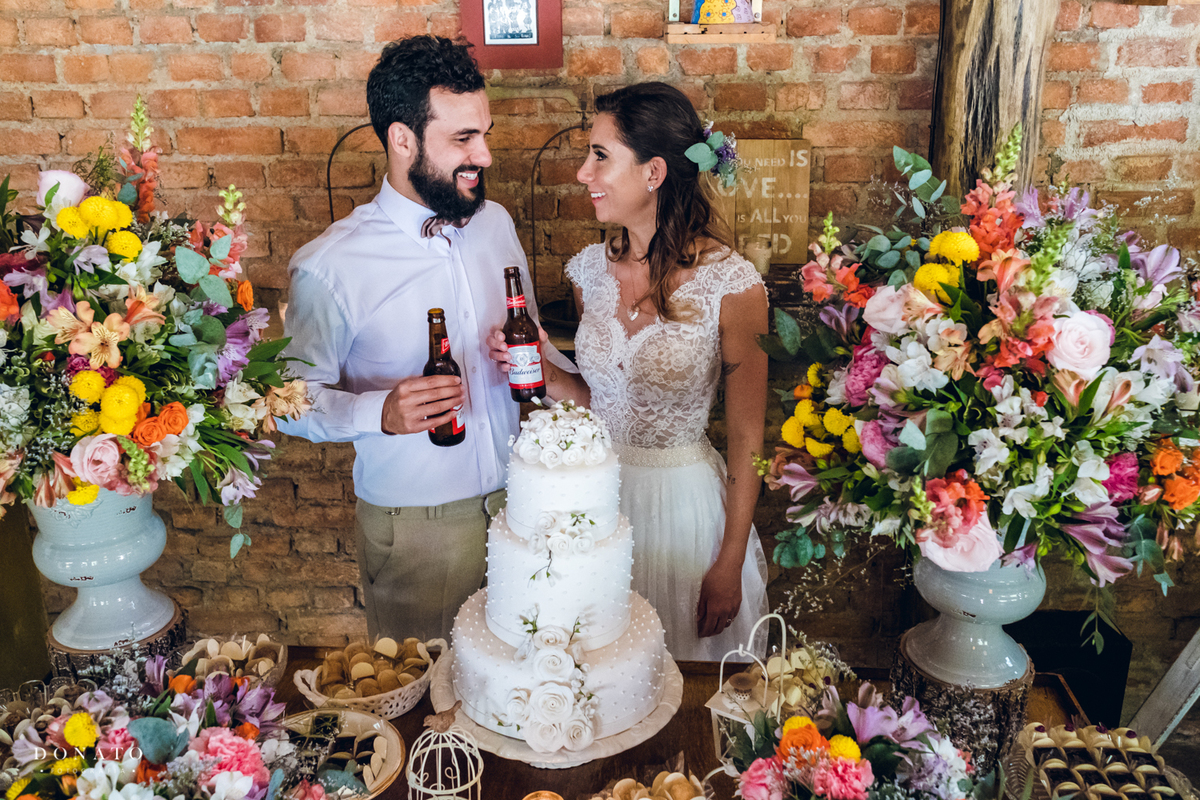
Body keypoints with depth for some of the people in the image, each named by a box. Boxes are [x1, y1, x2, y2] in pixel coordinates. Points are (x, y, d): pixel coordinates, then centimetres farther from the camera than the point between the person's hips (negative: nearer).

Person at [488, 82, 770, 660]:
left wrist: (730, 566, -7)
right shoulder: (591, 271, -2)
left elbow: (746, 441, -10)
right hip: (597, 496, 4)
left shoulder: (730, 285, -17)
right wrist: (545, 376, -9)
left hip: (685, 506, -4)